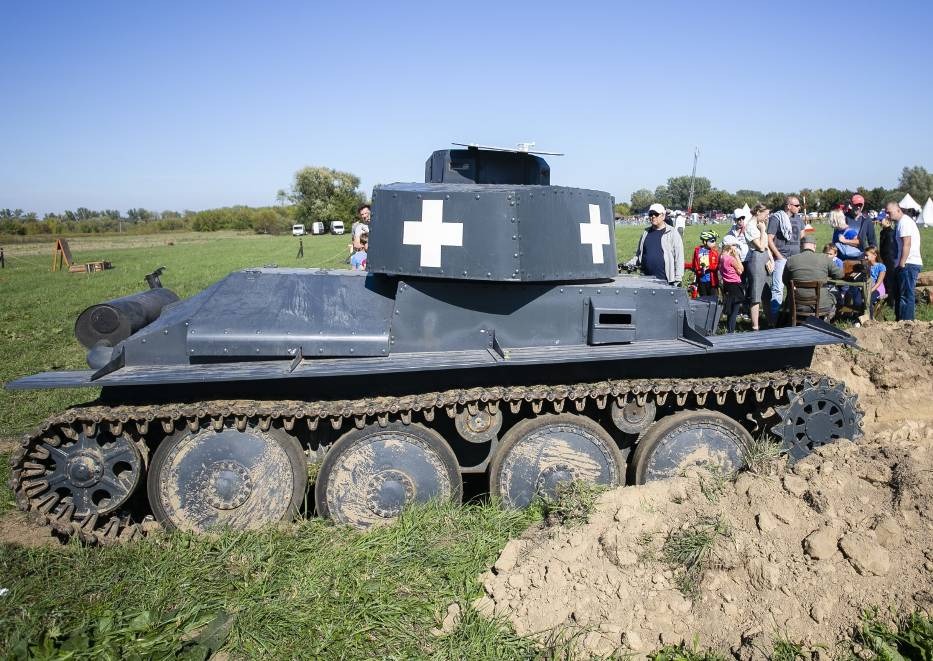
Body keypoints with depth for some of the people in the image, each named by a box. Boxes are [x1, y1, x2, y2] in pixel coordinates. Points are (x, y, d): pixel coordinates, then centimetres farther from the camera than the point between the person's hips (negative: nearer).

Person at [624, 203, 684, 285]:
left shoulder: (672, 233, 0)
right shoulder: (646, 233, 15)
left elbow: (679, 257, -3)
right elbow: (639, 255, 23)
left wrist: (677, 280, -8)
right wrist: (628, 264, 6)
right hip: (646, 280, 5)